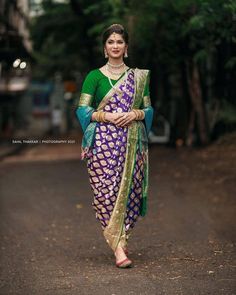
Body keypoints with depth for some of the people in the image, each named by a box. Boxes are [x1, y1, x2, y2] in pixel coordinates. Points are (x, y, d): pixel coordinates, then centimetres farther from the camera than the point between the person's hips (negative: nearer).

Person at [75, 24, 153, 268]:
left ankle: (119, 237, 14)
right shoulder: (94, 76, 6)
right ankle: (118, 247, -11)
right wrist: (106, 115, -14)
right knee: (108, 189, -11)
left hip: (132, 142, 2)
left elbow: (149, 109, 11)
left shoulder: (138, 77, 13)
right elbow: (82, 109, 1)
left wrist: (134, 114, -10)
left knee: (128, 189, -2)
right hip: (104, 141, -2)